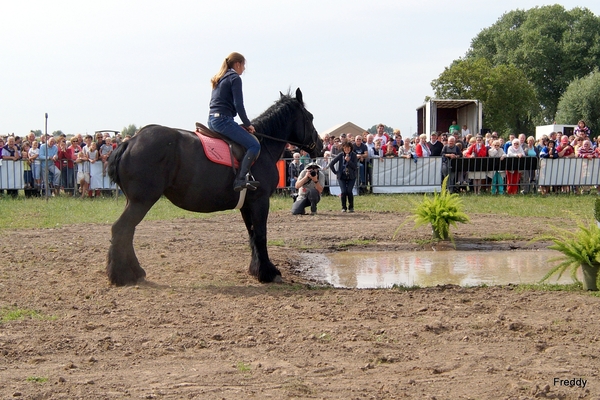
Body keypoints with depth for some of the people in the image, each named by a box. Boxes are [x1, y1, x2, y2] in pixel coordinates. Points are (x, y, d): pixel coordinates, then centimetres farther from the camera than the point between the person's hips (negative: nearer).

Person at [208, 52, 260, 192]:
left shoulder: (219, 79, 23)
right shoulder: (235, 78, -5)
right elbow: (238, 105, -12)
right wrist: (247, 124, -1)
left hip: (212, 119, 10)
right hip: (223, 120, -10)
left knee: (251, 143, 22)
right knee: (254, 145, -13)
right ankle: (240, 180, -25)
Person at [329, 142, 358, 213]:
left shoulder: (354, 155, -4)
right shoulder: (340, 155, -4)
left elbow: (355, 167, -11)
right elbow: (331, 164, -1)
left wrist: (348, 161, -21)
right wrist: (335, 172, -1)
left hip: (351, 177, 0)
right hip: (342, 177, 0)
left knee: (349, 191, -18)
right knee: (344, 191, -15)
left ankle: (351, 207, 2)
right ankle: (343, 207, 4)